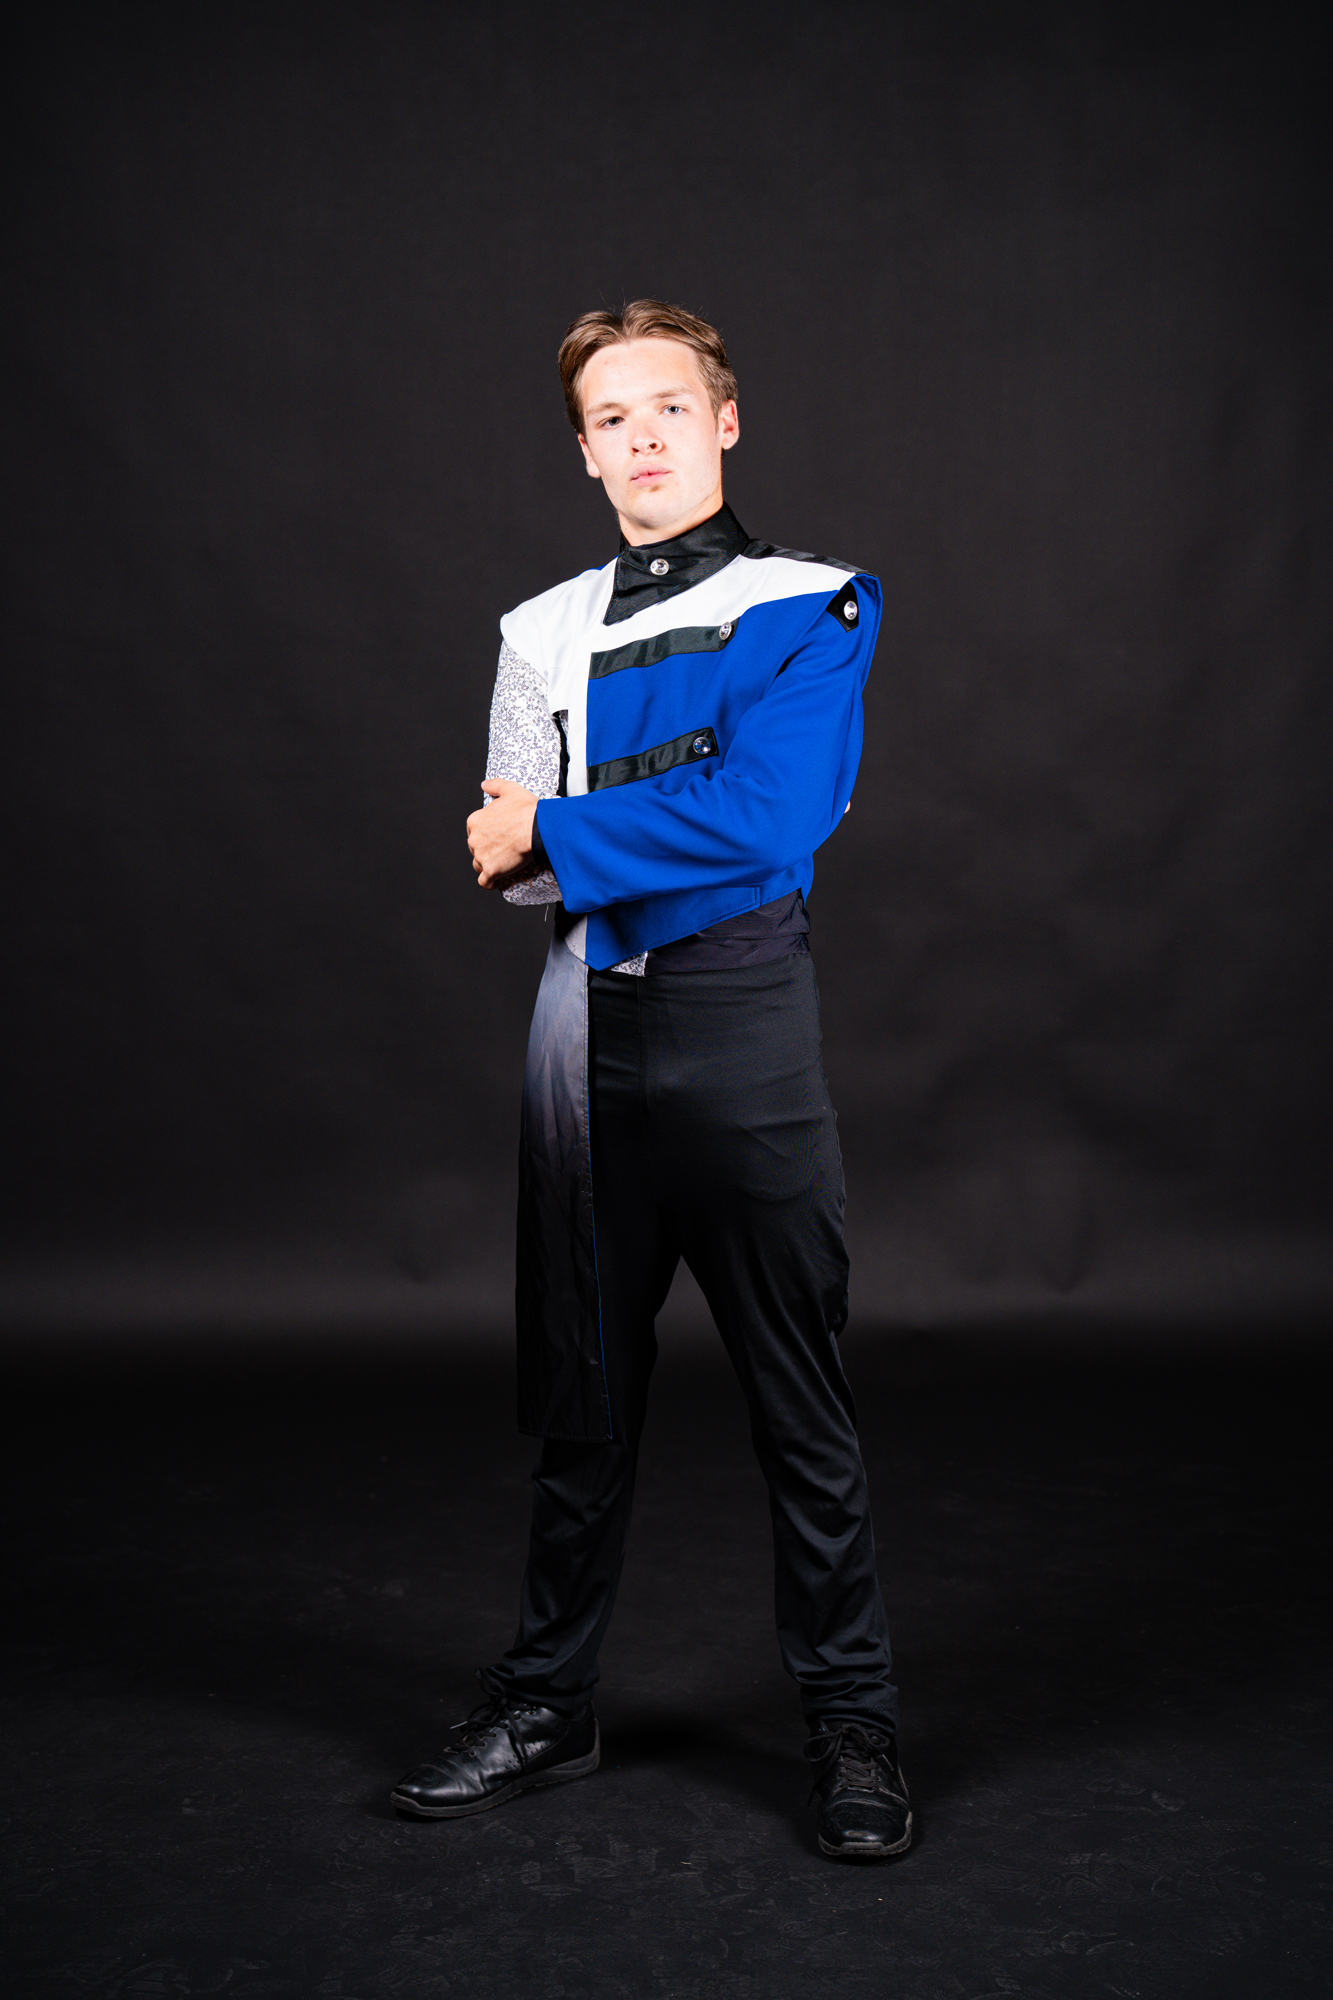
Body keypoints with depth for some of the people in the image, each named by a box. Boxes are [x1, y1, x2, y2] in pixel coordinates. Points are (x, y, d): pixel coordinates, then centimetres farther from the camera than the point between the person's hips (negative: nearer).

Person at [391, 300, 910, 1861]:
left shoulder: (814, 607, 1)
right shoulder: (543, 633, 15)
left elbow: (769, 814, -15)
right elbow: (506, 857, 8)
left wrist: (560, 834, -8)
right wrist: (676, 831, -10)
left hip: (744, 1027, -4)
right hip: (589, 1029, 4)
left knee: (799, 1397, 2)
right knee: (582, 1395, 12)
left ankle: (851, 1726, 18)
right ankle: (545, 1706, 26)